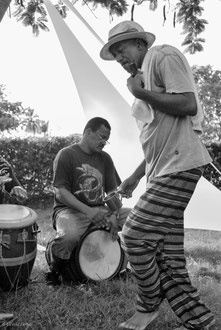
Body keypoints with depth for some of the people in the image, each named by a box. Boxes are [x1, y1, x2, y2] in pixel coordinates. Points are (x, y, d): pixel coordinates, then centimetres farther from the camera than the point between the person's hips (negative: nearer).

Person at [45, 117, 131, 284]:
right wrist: (88, 211, -28)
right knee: (69, 235, -39)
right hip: (70, 210, -5)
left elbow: (112, 191, 8)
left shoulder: (105, 158, 11)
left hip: (99, 210, 6)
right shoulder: (66, 155, -6)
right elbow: (60, 192, -14)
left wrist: (113, 215, -12)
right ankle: (57, 261, -1)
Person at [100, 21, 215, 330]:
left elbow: (188, 105, -16)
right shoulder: (143, 78, 24)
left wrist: (141, 92, -7)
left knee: (135, 236, -11)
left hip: (180, 166, -9)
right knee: (167, 256, 6)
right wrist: (136, 176, 21)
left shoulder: (164, 55, 0)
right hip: (162, 172, 9)